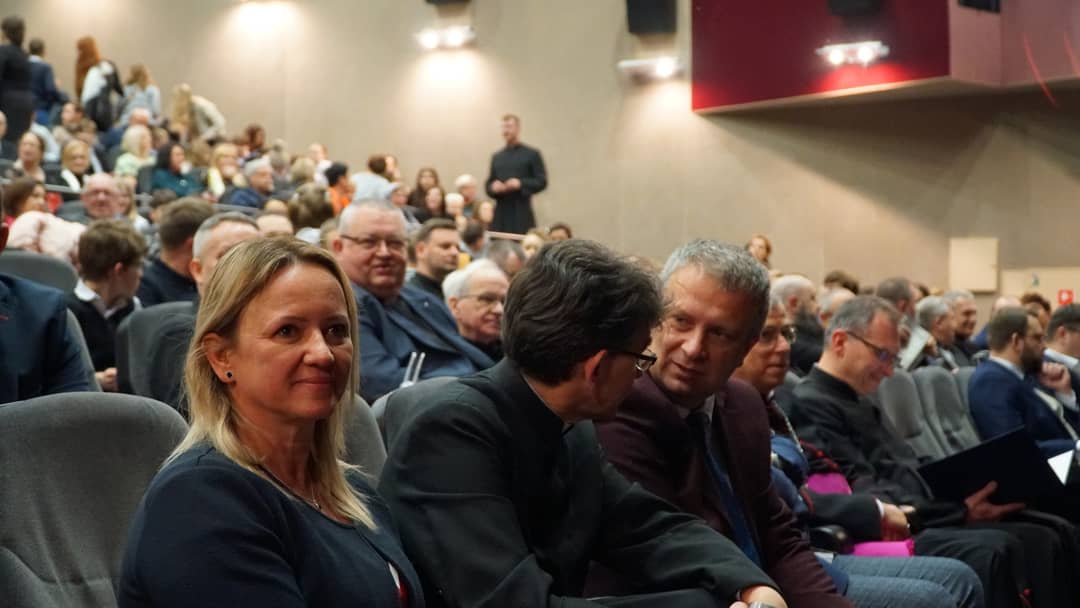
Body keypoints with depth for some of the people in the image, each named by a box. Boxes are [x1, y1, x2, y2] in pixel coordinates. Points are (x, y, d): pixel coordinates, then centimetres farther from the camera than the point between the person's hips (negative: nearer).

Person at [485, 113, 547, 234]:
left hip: (522, 214, -4)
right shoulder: (496, 157, 16)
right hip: (500, 214, 4)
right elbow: (488, 184, 19)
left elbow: (542, 182, -2)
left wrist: (521, 184, -16)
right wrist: (493, 187, -5)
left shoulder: (532, 154, 3)